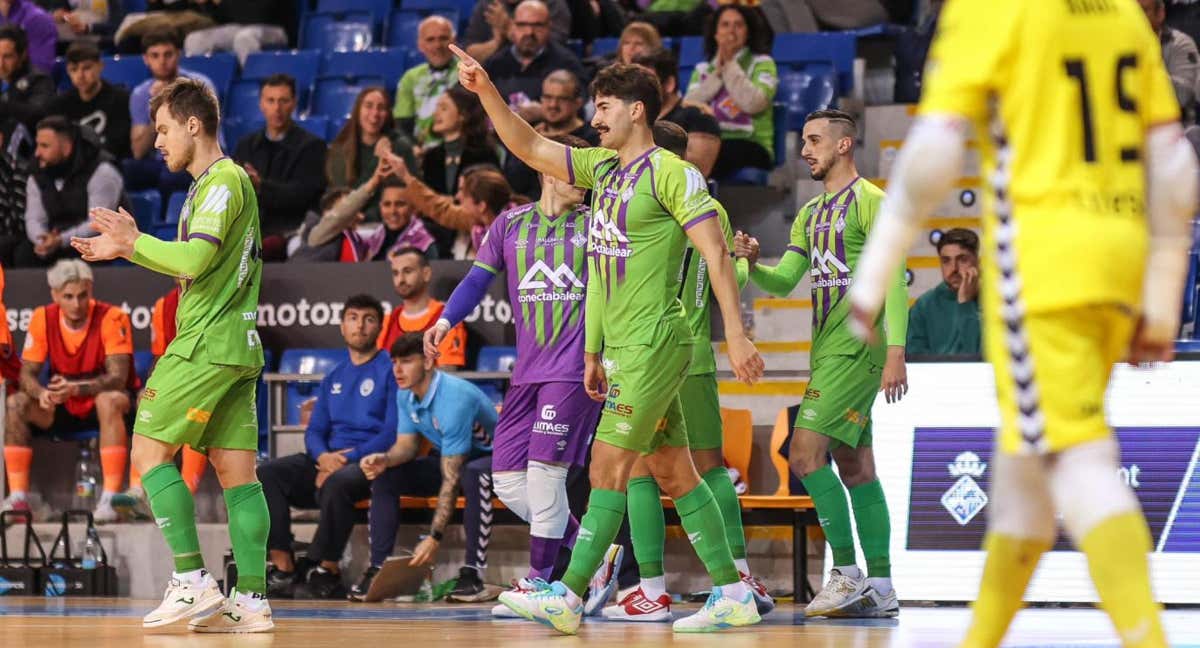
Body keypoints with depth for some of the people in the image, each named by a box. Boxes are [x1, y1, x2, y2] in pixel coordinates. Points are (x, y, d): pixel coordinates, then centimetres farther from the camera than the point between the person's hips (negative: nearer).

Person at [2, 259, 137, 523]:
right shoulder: (43, 318, -7)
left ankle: (109, 500, -39)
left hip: (104, 401, -4)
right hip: (65, 410, 4)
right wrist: (41, 392, -31)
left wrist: (75, 388, -43)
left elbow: (118, 377, -26)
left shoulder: (111, 318, -18)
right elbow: (27, 374, -6)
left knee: (110, 401, -38)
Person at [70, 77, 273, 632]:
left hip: (205, 346, -10)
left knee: (150, 451, -5)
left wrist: (134, 240, -8)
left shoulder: (223, 181, -11)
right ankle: (252, 601, -1)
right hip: (236, 346, 10)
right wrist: (126, 250, 21)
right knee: (236, 470, 4)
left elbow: (193, 261, -21)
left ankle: (192, 582, -10)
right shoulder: (222, 182, 20)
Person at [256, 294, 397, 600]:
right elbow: (315, 431, 16)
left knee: (337, 483, -39)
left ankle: (327, 572, -24)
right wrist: (323, 456, -9)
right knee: (266, 474, -17)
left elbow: (393, 433, -10)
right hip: (329, 458, 6)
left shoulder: (390, 371, 0)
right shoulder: (333, 378, 20)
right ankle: (282, 569, -21)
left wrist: (347, 459, -18)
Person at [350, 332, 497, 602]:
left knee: (473, 475, -42)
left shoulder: (454, 399, -32)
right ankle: (378, 568, -13)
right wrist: (384, 459, -24)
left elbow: (451, 480, -33)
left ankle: (472, 573, -38)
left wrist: (434, 538, -34)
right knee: (384, 477, -12)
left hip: (491, 456, -8)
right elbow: (407, 444, 2)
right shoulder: (405, 395, -7)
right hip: (449, 458, 8)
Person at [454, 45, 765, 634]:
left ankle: (568, 597, -9)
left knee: (609, 465, -9)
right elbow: (529, 147, 16)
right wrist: (485, 91, 4)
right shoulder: (602, 168, 14)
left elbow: (716, 252, -13)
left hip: (653, 345, -9)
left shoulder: (670, 172, -10)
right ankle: (733, 595, 11)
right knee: (673, 471, 8)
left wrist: (736, 334, -17)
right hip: (624, 348, 9)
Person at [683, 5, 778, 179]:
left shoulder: (762, 63, 11)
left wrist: (730, 64, -2)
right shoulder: (703, 69, 22)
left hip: (750, 147, -3)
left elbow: (753, 103, -9)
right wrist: (717, 72, 0)